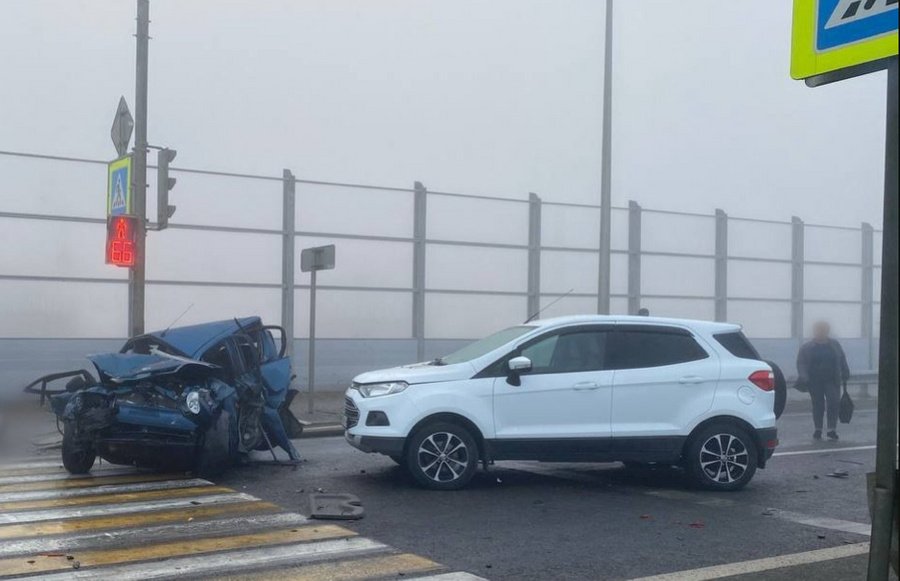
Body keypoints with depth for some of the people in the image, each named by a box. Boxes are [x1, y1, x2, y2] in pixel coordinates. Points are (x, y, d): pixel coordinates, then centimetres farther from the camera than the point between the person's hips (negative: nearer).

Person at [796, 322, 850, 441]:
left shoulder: (835, 346, 9)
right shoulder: (807, 348, 1)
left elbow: (842, 362, 15)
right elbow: (801, 363, -5)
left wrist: (845, 375, 12)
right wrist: (803, 377, -18)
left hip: (832, 381, 1)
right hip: (815, 382, -1)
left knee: (834, 403, -12)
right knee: (818, 405, 5)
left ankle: (832, 429, -9)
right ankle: (818, 429, 18)